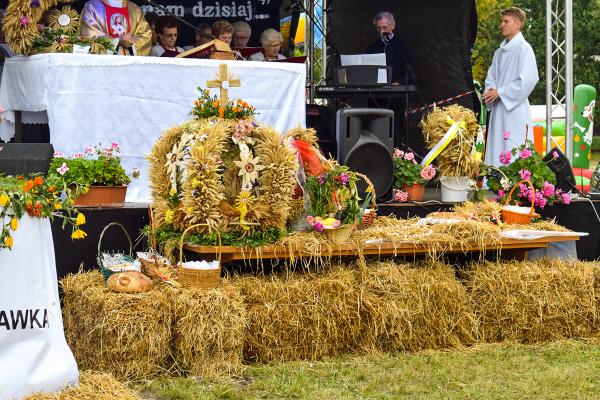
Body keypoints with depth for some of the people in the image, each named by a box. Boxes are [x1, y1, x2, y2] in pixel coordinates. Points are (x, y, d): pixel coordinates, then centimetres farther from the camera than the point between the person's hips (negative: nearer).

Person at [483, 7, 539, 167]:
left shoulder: (524, 48, -5)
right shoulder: (499, 52, 18)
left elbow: (528, 80, -14)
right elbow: (491, 77, 20)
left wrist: (500, 92, -13)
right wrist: (490, 91, -4)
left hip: (515, 109, -7)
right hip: (498, 110, 7)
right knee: (496, 151, 4)